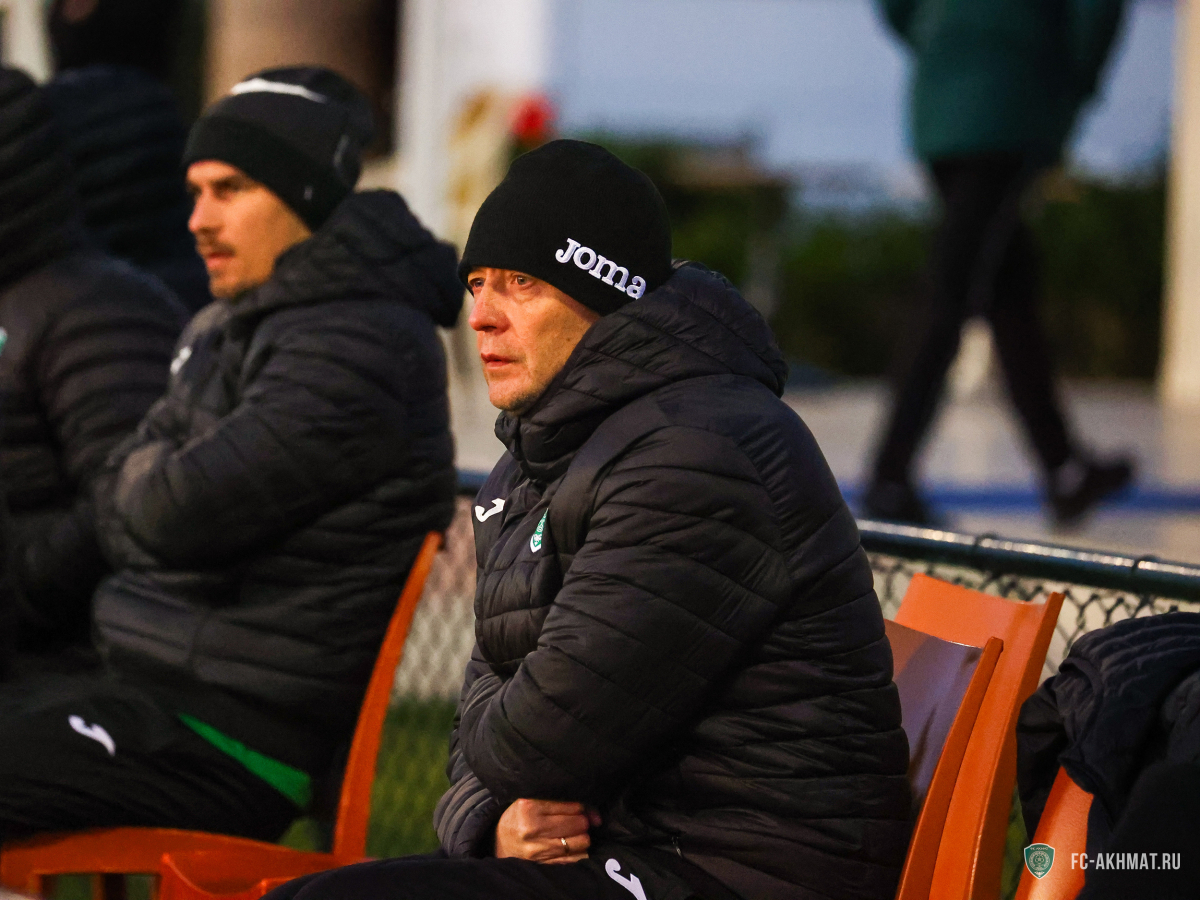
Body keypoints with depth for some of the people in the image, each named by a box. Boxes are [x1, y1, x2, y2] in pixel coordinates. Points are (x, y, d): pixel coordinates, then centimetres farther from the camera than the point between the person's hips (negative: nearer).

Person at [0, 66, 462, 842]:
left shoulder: (355, 351, -17)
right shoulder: (230, 328, 15)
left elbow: (176, 513, -20)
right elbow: (120, 511, 13)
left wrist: (155, 477, 1)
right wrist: (171, 482, -6)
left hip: (234, 747, -10)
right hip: (159, 688, 10)